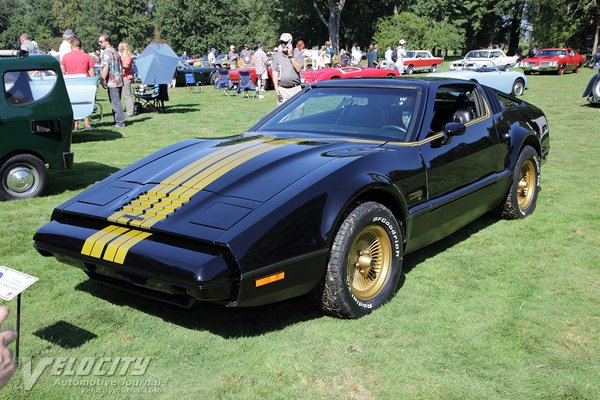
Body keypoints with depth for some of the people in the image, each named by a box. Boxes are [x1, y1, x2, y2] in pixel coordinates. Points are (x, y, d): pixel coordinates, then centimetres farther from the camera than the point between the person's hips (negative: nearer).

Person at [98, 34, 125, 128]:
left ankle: (120, 122, -6)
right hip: (119, 81, 9)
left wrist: (103, 80, -15)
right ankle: (118, 121, 16)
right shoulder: (115, 51, 18)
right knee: (116, 102, 13)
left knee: (115, 103, -6)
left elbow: (106, 68, -19)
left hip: (112, 81, -9)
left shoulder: (106, 52, -11)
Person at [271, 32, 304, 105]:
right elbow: (275, 72, 8)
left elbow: (298, 69, -11)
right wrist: (276, 87, -2)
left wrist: (291, 56, -11)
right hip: (282, 90, 2)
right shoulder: (277, 55, 10)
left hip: (295, 89, -2)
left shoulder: (298, 54, 2)